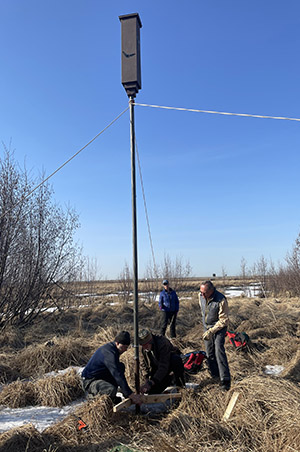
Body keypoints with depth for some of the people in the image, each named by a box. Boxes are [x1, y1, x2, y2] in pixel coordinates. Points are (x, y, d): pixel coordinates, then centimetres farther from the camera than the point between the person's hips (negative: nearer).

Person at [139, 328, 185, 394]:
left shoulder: (162, 343, -35)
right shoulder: (144, 349, -14)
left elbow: (163, 367, -40)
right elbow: (147, 365, -2)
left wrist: (151, 382, -45)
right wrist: (147, 380, -16)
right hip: (157, 365, 5)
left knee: (175, 359, -40)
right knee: (152, 391, -8)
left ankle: (180, 384, -14)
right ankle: (170, 378, 19)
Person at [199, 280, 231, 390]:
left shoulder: (221, 300, -27)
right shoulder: (201, 296, -9)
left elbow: (224, 320, -21)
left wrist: (211, 331, -24)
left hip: (219, 328, -6)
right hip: (206, 327, 6)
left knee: (219, 351, -17)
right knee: (209, 353, 9)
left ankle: (225, 380, -13)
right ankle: (214, 375, 24)